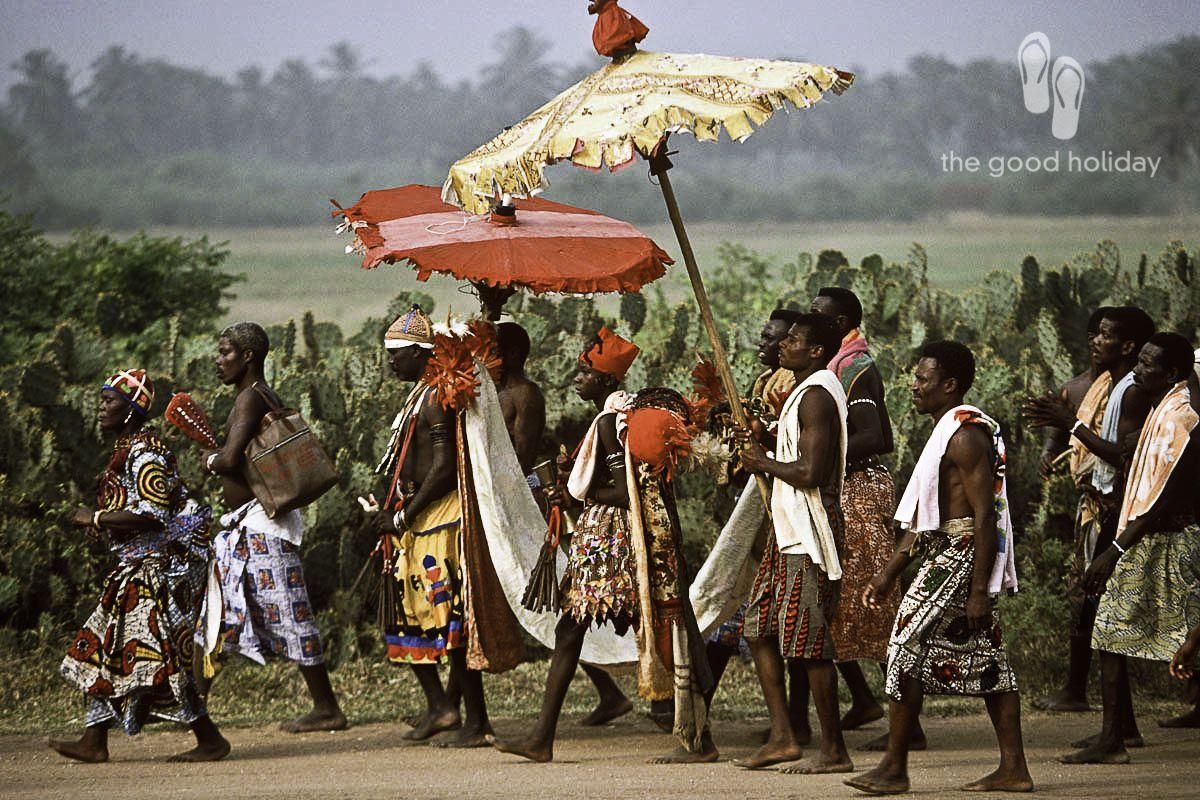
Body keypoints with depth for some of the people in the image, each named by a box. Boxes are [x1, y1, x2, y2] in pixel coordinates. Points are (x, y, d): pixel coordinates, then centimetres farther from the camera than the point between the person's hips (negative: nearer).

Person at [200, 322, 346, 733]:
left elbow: (231, 459, -24)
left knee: (287, 613, -7)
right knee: (212, 602, 14)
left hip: (262, 525, -11)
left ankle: (327, 709, -3)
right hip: (247, 526, 11)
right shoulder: (269, 399, 17)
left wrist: (211, 460, -3)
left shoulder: (250, 398, -13)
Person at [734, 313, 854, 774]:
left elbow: (810, 472, -24)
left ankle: (834, 751, -3)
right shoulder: (804, 392, 17)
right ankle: (782, 737, 13)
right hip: (788, 530, 11)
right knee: (760, 628, 11)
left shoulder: (817, 396, -16)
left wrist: (763, 462, -10)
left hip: (809, 534, -11)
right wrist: (761, 458, 12)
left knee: (808, 640, -8)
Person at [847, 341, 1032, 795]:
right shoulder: (947, 433, 18)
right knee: (984, 655, 8)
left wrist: (980, 591, -22)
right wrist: (888, 575, 23)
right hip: (945, 552, 10)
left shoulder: (966, 435, -14)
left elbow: (985, 515, -19)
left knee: (908, 645, -9)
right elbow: (921, 517, 23)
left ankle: (894, 769, -7)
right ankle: (1014, 769, 9)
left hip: (960, 554, -10)